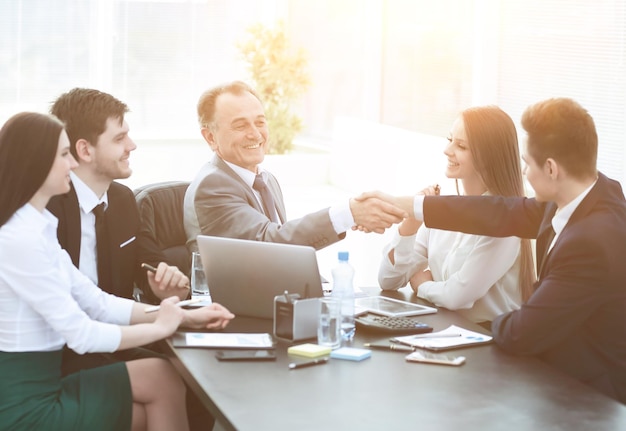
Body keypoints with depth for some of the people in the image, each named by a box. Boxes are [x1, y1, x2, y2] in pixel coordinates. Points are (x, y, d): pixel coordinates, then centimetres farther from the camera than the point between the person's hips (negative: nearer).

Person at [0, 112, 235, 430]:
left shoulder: (36, 228, 11)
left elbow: (98, 304, 10)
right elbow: (81, 335, -20)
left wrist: (183, 316, 3)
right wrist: (160, 327, -6)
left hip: (39, 385, 9)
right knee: (163, 379, -4)